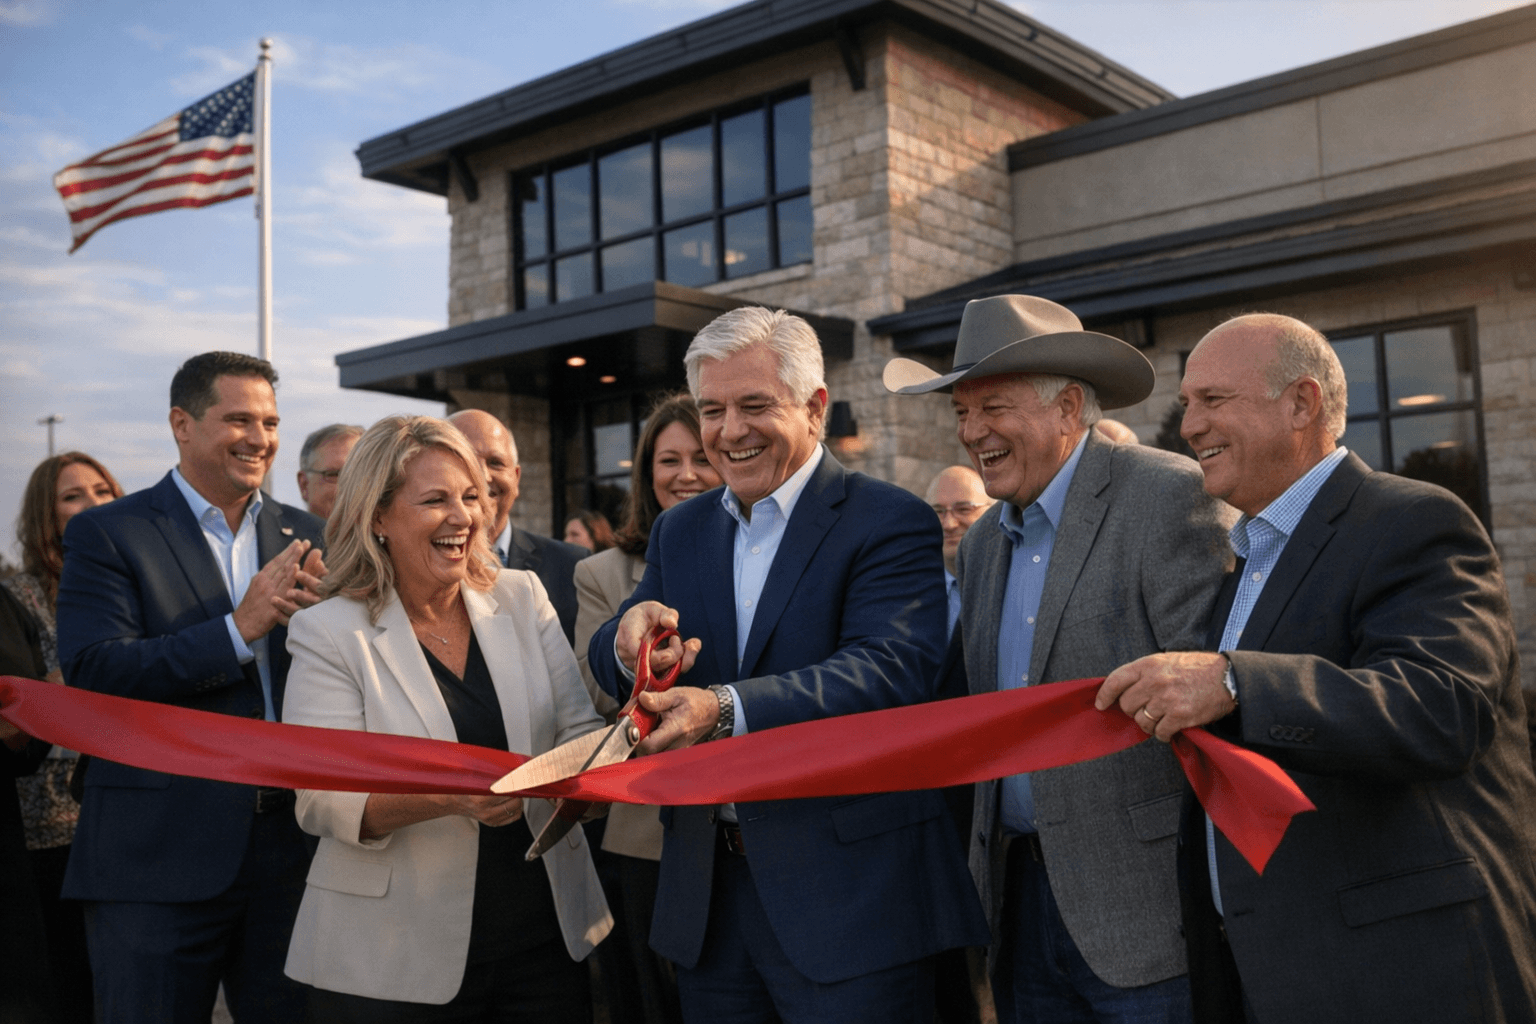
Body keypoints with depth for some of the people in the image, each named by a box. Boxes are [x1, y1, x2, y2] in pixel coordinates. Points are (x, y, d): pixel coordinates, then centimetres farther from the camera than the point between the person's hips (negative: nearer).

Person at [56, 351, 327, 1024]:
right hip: (159, 859, -4)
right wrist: (239, 628, -19)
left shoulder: (304, 537, 11)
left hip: (292, 844, 4)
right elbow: (92, 676, -15)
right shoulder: (105, 535, -2)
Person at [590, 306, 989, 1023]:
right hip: (706, 891, 6)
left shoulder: (890, 522, -8)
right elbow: (608, 667, 4)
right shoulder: (678, 531, 11)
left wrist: (726, 708, -33)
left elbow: (891, 668, -22)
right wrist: (630, 643, -20)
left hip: (846, 895, -5)